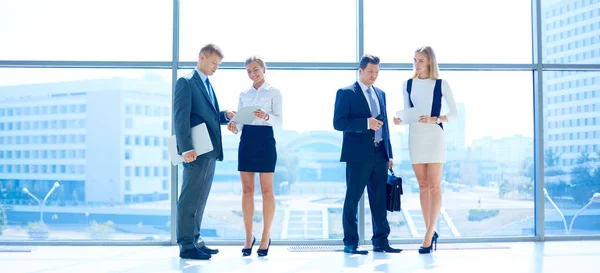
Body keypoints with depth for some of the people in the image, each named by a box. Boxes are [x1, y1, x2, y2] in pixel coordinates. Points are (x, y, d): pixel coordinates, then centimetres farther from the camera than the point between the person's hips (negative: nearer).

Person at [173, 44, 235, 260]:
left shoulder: (208, 85, 22)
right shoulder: (186, 82, -6)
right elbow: (181, 118, -14)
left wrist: (225, 115, 3)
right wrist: (186, 148, -22)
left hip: (210, 151, 9)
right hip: (196, 152, -9)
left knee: (200, 199, 12)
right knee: (189, 199, -5)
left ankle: (195, 241, 19)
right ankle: (186, 246, -2)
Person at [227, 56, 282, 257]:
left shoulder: (274, 92, 3)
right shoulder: (243, 94, 15)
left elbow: (279, 121, -5)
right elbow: (240, 121, 12)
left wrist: (266, 116, -25)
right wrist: (234, 126, -10)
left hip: (265, 140, -4)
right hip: (246, 140, 4)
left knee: (266, 190, -2)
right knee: (247, 190, 4)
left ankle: (266, 237, 5)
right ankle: (248, 237, 11)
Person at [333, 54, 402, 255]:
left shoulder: (381, 94, 18)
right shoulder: (346, 93, -2)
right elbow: (338, 123, -11)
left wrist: (389, 153, 16)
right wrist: (366, 123, -21)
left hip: (380, 154, 6)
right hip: (358, 154, -6)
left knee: (380, 200, 8)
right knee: (352, 199, 0)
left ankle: (381, 241, 15)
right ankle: (350, 243, 7)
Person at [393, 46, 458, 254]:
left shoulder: (441, 84, -2)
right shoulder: (407, 84, 7)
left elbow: (454, 114, -1)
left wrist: (434, 120, -17)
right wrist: (400, 119, -8)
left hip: (434, 136, -3)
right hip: (415, 137, 3)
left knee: (434, 186, -6)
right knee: (423, 186, 6)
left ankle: (429, 235, -5)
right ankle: (430, 232, 14)